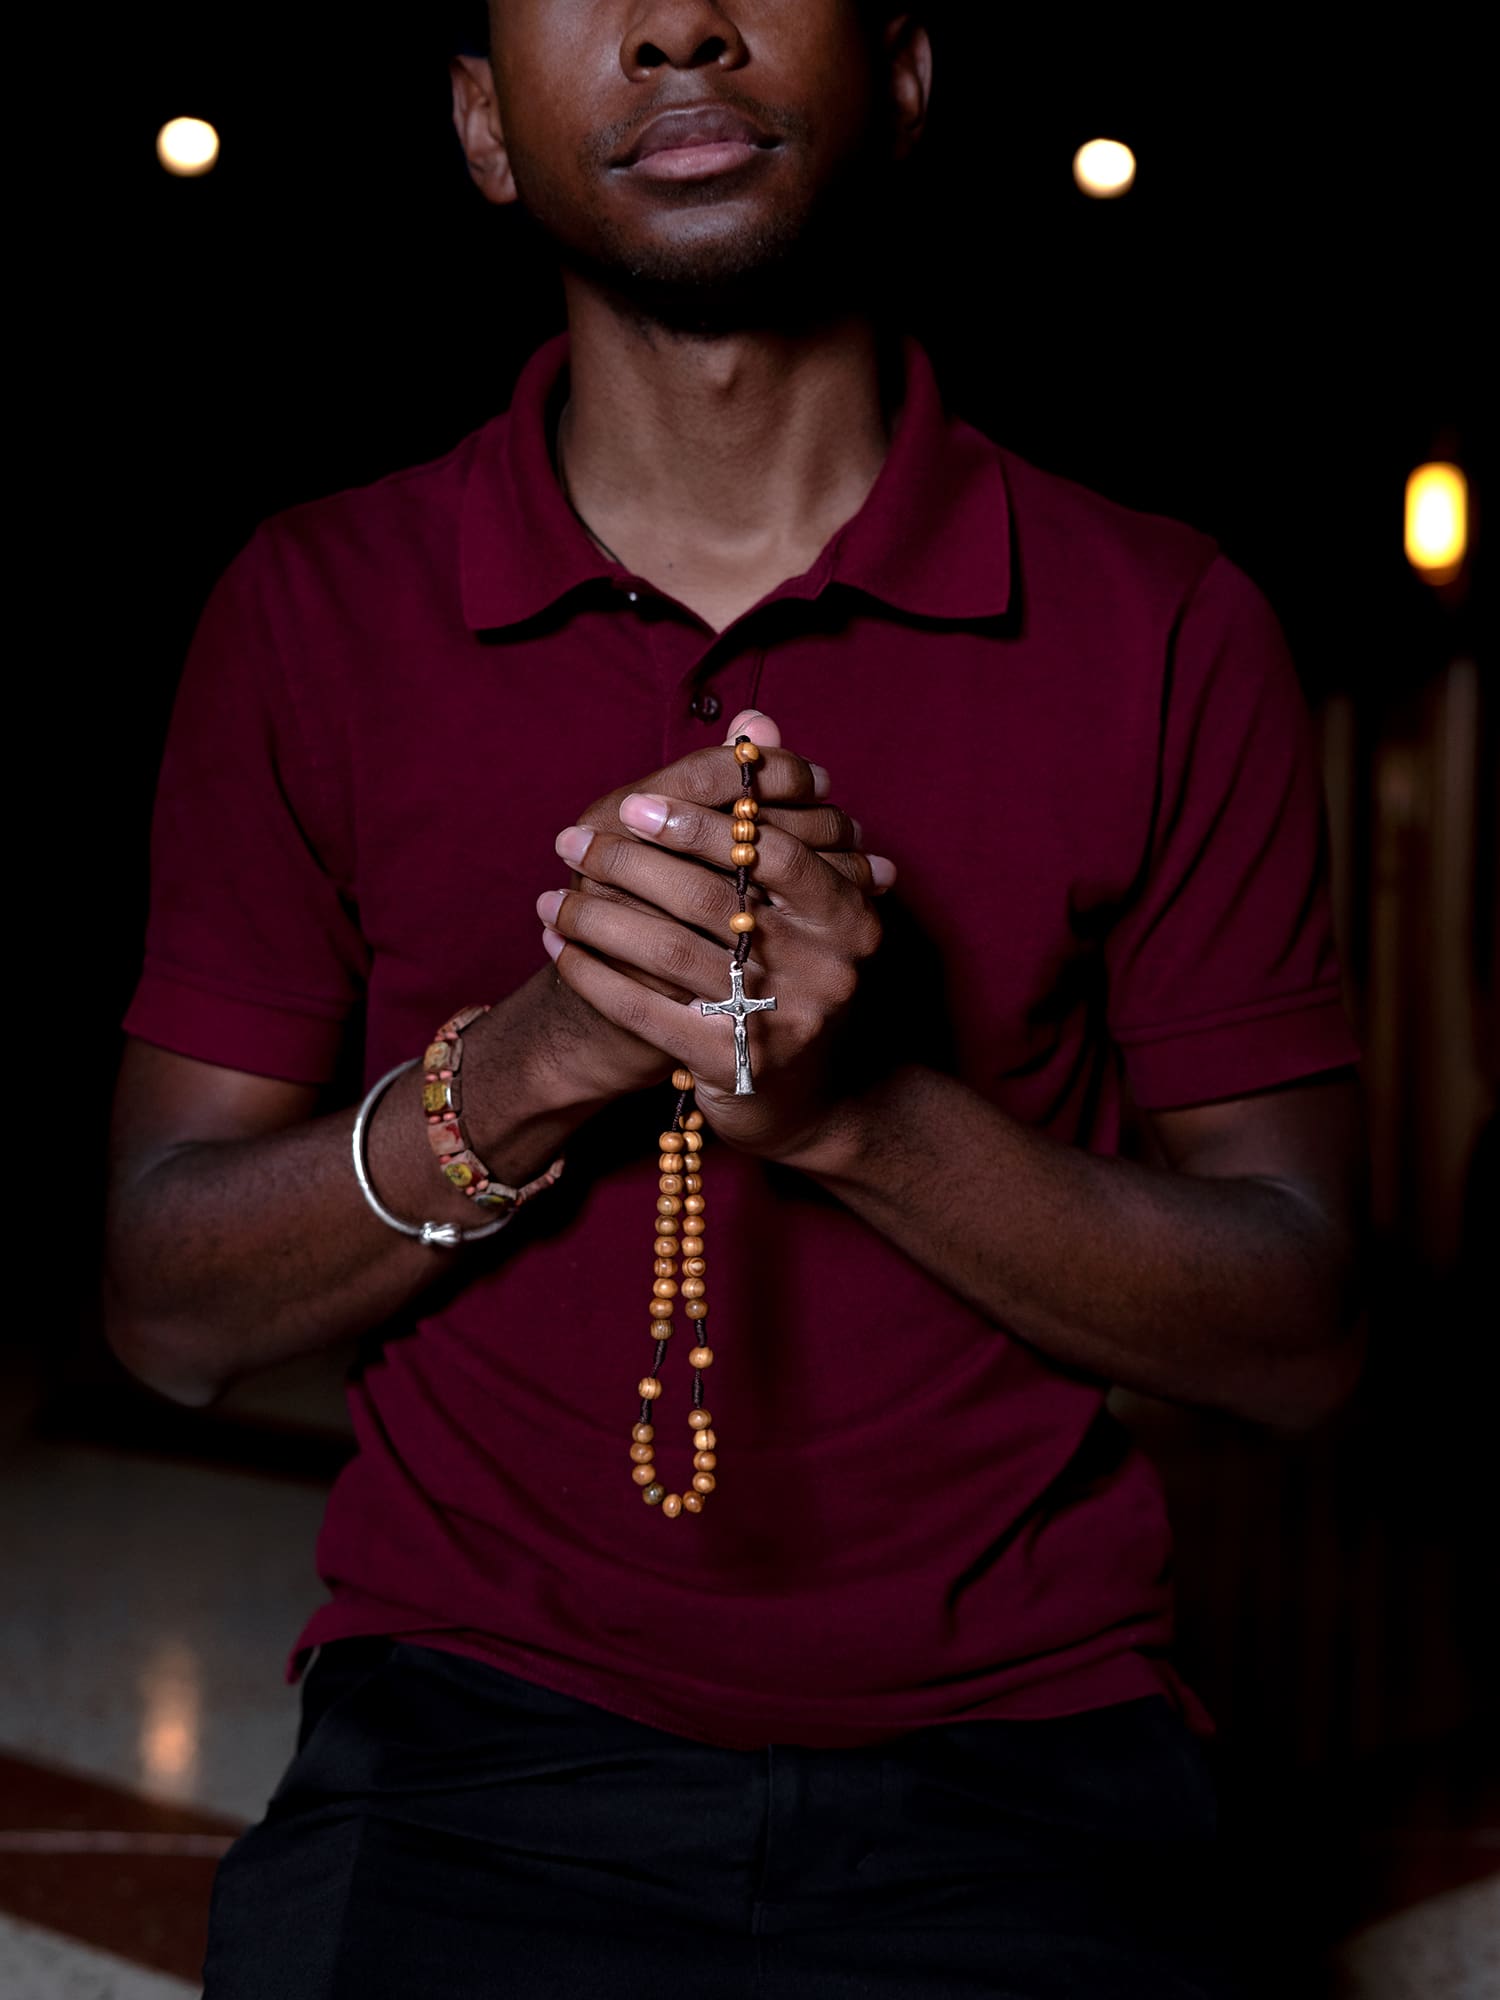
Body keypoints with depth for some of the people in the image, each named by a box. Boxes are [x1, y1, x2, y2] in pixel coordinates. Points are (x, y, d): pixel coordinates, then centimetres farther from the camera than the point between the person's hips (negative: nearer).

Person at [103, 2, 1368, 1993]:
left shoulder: (1160, 628, 0)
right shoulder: (316, 609, 3)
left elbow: (1301, 1331, -1)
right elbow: (172, 1312, 1)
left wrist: (859, 1105, -17)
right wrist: (534, 1062, -17)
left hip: (1010, 1774, 1)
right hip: (468, 1769, 0)